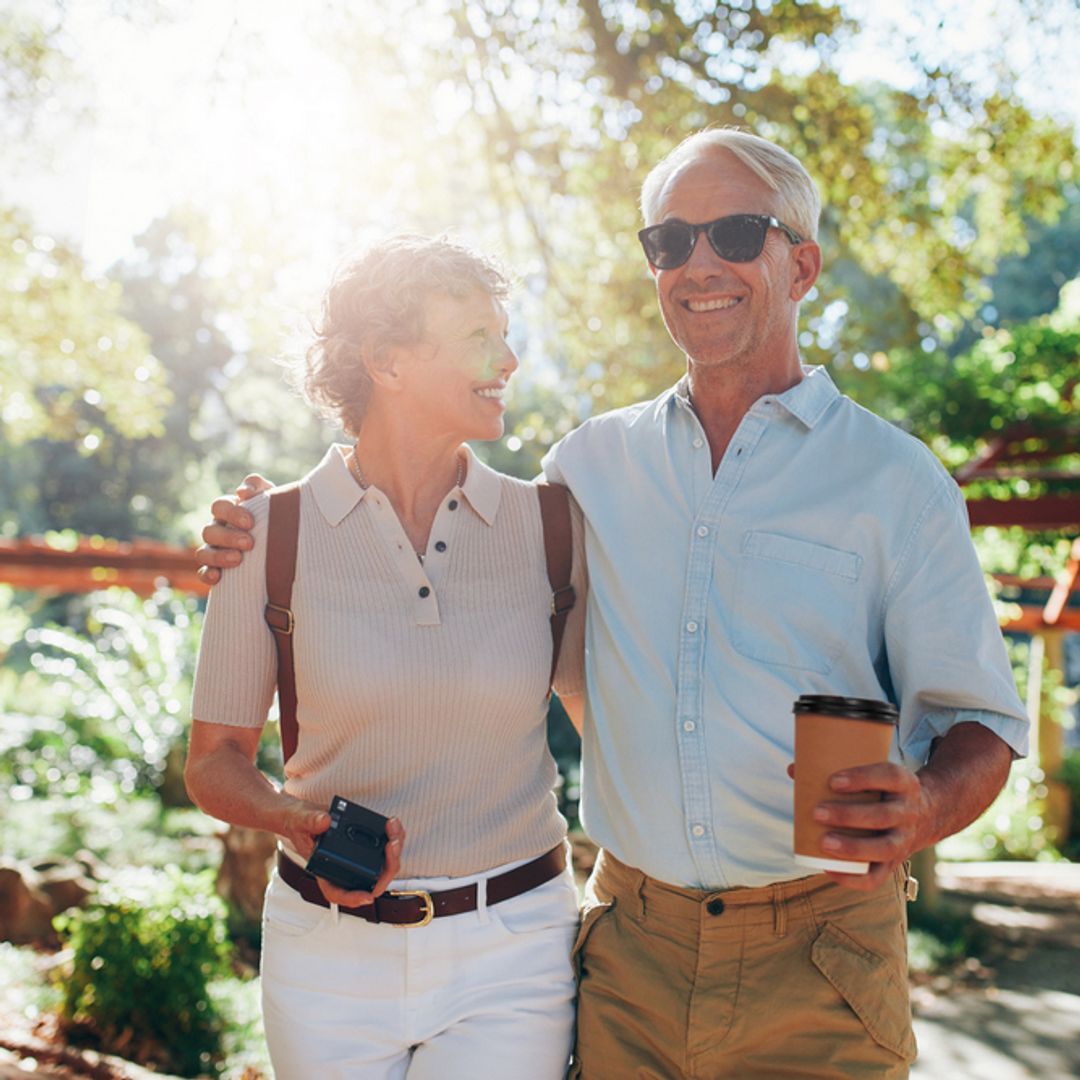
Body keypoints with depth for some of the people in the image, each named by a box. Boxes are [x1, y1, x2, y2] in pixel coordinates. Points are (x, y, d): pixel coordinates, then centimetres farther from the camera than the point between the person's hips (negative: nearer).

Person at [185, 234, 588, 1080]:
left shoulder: (547, 528, -3)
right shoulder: (273, 532, -6)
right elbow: (215, 762, 0)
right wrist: (297, 817, -19)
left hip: (509, 956, 0)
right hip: (328, 955, 0)